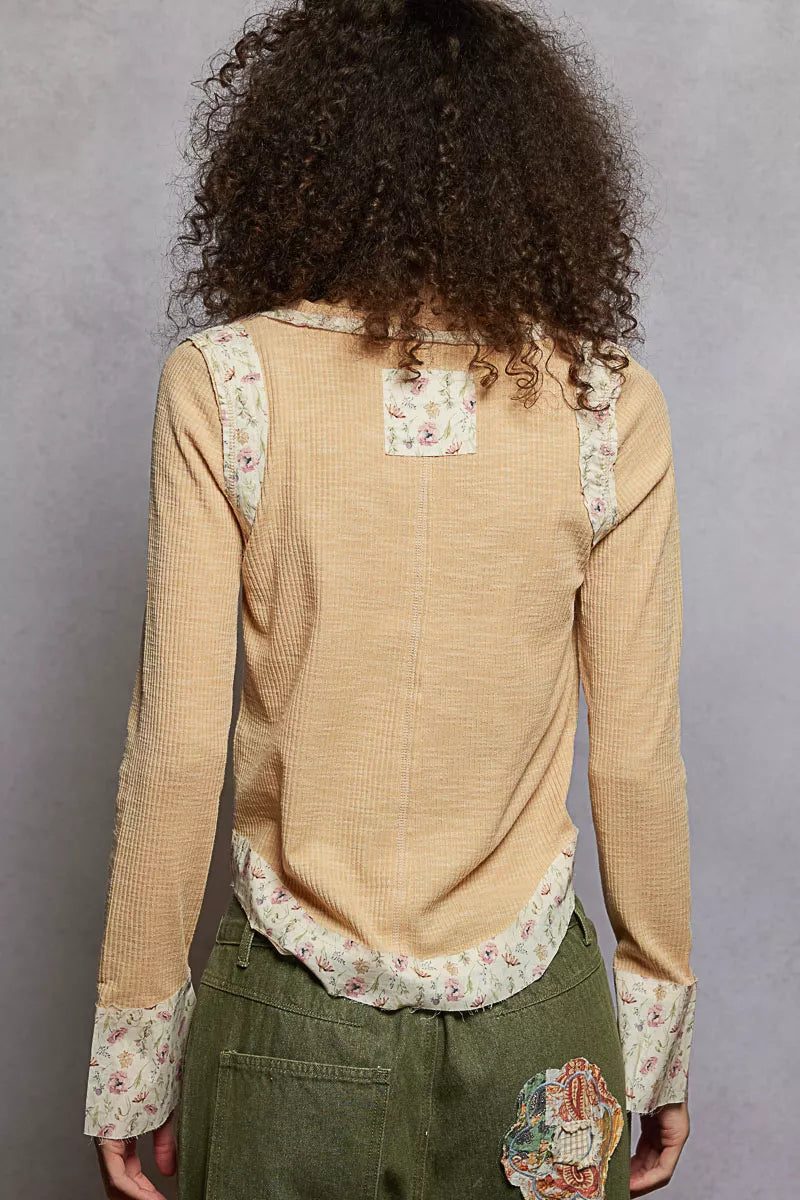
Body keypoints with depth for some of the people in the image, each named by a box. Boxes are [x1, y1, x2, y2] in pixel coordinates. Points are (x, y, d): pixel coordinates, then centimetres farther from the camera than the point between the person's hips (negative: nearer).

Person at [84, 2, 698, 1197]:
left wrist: (131, 1054, 0)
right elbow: (639, 758, -5)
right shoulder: (611, 406, -8)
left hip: (296, 1018, -1)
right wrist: (661, 1036, 9)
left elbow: (179, 748, -12)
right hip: (529, 1023, 1)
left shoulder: (222, 385, -12)